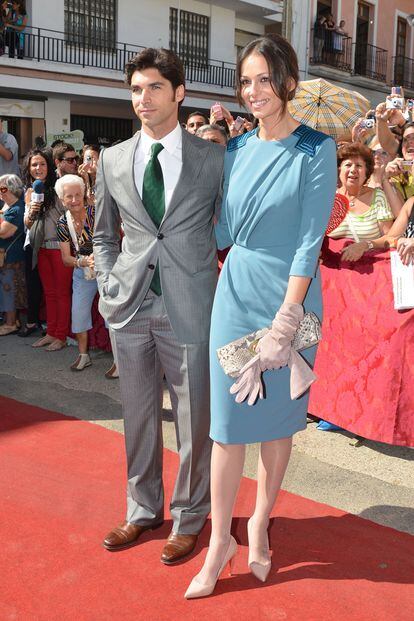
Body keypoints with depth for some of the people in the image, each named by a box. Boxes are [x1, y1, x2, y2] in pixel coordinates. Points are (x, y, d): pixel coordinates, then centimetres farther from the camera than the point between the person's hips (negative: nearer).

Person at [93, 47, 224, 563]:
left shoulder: (213, 158, -1)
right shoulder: (113, 160, 7)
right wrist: (108, 287, 5)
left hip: (190, 307, -3)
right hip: (129, 307, 3)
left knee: (193, 418, 8)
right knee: (138, 415, 14)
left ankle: (189, 517, 28)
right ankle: (143, 510, 34)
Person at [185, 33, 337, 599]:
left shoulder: (315, 149, -6)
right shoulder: (236, 150, 7)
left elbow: (309, 242, -12)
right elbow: (222, 234, 10)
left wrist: (284, 324, -17)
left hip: (288, 299, -3)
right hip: (236, 296, 3)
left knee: (277, 419, 11)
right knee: (228, 422, 6)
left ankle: (259, 524, 32)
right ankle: (220, 541, 20)